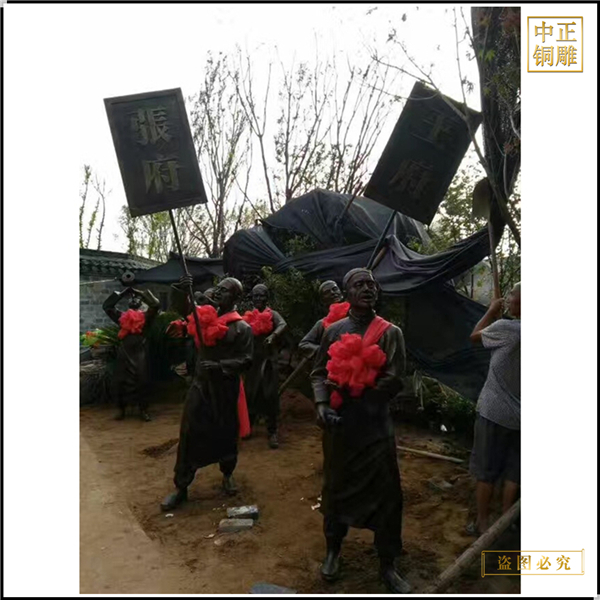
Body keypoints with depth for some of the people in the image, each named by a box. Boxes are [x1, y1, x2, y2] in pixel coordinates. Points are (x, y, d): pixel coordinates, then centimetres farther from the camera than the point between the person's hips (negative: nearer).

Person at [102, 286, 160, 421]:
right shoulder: (122, 316, 12)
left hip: (139, 353, -2)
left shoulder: (145, 316, 4)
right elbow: (107, 306, 16)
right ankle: (122, 409, 15)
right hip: (124, 353, 2)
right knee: (121, 381, 4)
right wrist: (122, 293, 10)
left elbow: (156, 304, -8)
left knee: (141, 381, -1)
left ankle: (143, 410, 6)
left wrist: (140, 293, -1)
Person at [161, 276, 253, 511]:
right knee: (189, 434, 4)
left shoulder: (242, 328, -8)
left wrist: (219, 365, -23)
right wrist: (183, 292, -15)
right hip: (200, 384, 3)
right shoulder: (205, 315, 5)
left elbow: (246, 360, -12)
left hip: (225, 387, -3)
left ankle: (227, 475, 37)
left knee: (226, 433, 12)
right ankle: (181, 487, 17)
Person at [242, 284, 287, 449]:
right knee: (250, 394, 10)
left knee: (270, 396, -1)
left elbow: (283, 325, -21)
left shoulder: (272, 314, -1)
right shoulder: (248, 316, 8)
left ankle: (272, 432, 6)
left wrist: (273, 336, -39)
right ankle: (248, 426, 27)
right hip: (252, 360, 3)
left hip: (269, 360, -2)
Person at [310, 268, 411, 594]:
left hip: (376, 427, -1)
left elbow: (394, 381, -11)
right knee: (336, 487, 16)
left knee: (386, 494, 6)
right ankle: (333, 548, 39)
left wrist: (348, 392, -12)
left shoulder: (390, 333, -4)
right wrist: (322, 404, -12)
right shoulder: (333, 331, 3)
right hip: (339, 426, 2)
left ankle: (387, 565, 27)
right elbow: (319, 373, 5)